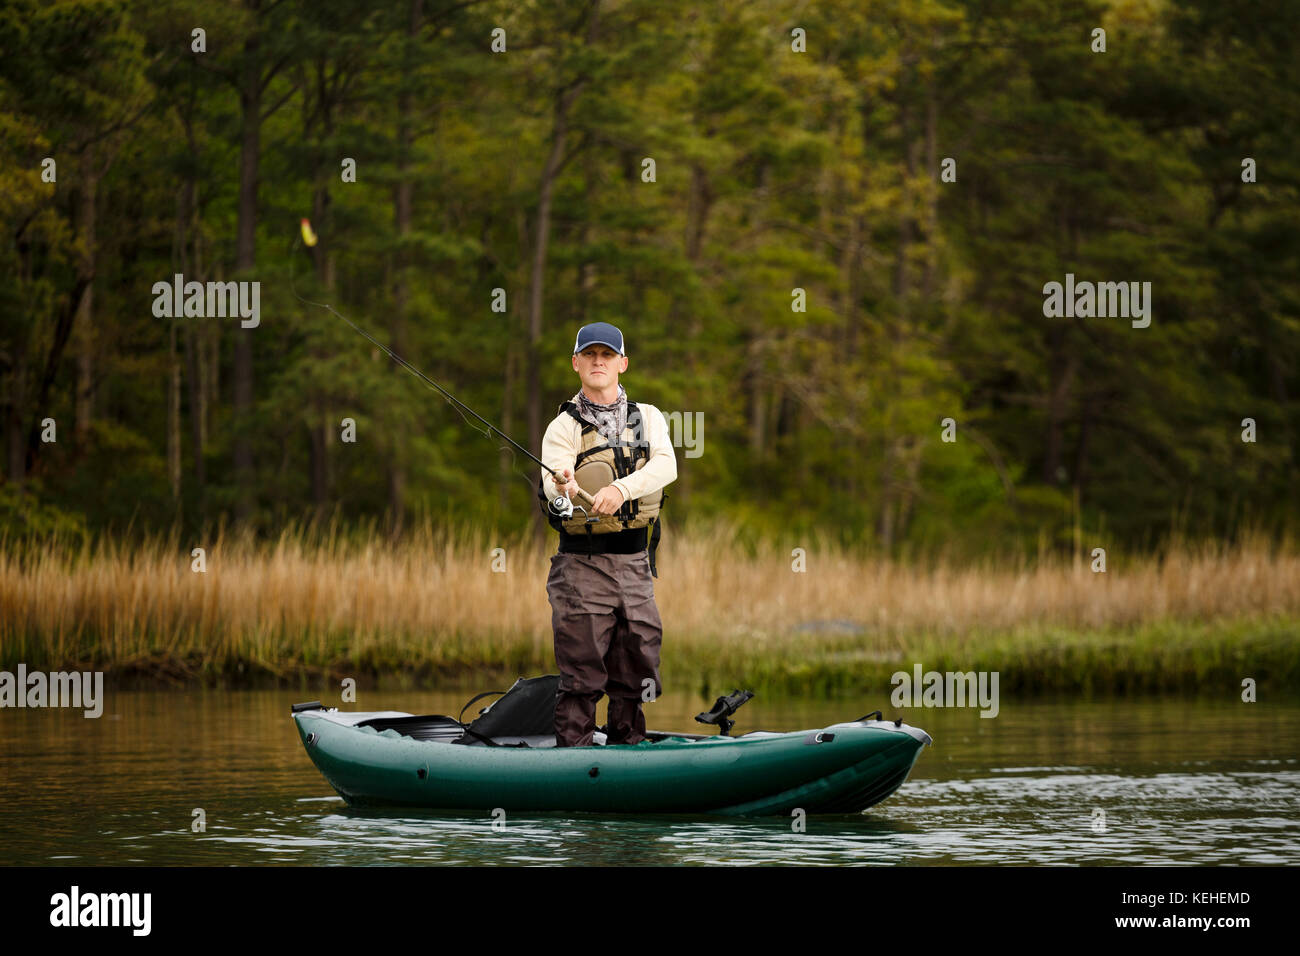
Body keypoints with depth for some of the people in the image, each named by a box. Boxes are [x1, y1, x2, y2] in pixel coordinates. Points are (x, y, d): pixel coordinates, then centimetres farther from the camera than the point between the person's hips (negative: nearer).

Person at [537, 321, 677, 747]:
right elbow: (554, 483, -16)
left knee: (637, 669, 8)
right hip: (582, 564, -3)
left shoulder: (647, 418, 10)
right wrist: (564, 488, -41)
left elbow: (666, 465, -10)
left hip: (634, 564, 3)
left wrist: (620, 489, -28)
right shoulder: (563, 427, 2)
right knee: (581, 675, -6)